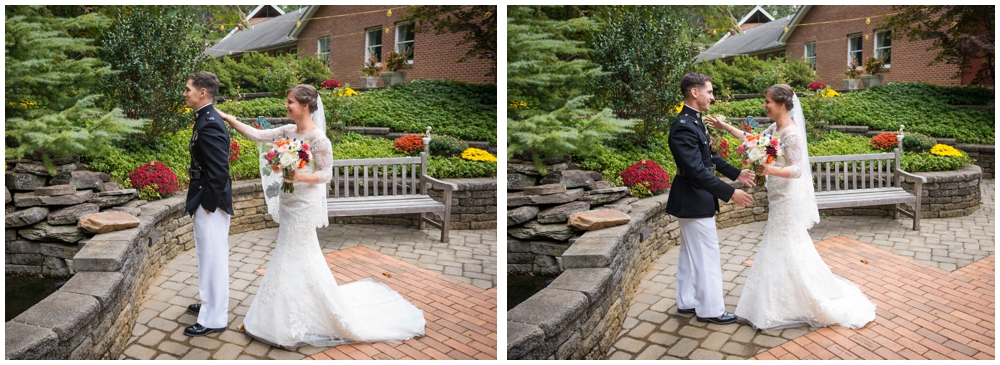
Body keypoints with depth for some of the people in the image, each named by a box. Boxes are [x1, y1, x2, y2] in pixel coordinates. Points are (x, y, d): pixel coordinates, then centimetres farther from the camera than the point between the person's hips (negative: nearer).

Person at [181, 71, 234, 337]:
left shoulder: (209, 125, -22)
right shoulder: (205, 119, 10)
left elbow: (220, 171, -26)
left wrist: (208, 205, -19)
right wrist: (196, 201, 16)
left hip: (210, 205, -10)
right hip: (205, 201, 10)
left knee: (213, 260, 1)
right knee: (207, 257, 21)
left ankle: (214, 319, 12)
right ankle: (210, 303, 37)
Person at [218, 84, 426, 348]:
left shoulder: (317, 138, -17)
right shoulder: (288, 131, 5)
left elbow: (326, 173, -13)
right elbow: (256, 135, 4)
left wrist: (301, 176, -27)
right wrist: (229, 119, -1)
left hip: (304, 204, -8)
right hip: (288, 202, 8)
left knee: (296, 257, -1)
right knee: (297, 255, 16)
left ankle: (296, 322, 13)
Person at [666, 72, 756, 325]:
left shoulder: (694, 121, 7)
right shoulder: (683, 127, -25)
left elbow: (710, 157, 18)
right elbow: (697, 170, -29)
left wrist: (736, 173, 12)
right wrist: (730, 193, -28)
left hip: (693, 200, 10)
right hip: (694, 202, -10)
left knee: (691, 254, 19)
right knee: (707, 256, 1)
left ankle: (687, 301, 30)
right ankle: (710, 309, 13)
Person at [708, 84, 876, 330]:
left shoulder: (791, 133, -20)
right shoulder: (774, 129, 6)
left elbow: (797, 170, -25)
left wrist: (773, 170, -41)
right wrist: (726, 128, 18)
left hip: (789, 201, -9)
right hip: (780, 199, 9)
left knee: (786, 251, -2)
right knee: (784, 250, 16)